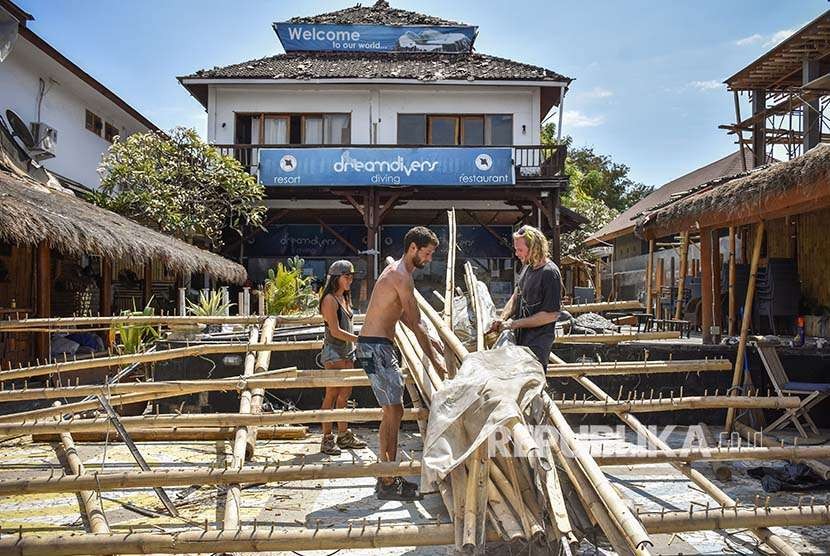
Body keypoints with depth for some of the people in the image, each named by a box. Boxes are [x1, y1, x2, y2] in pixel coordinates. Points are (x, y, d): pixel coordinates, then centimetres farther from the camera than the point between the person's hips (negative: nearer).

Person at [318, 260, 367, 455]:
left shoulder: (344, 298, 15)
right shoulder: (330, 299, -12)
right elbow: (335, 331, -17)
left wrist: (353, 348, 16)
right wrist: (360, 339, -19)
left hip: (347, 352, 9)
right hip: (334, 353, -9)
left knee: (345, 393, 11)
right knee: (331, 395, -5)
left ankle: (344, 435, 19)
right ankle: (327, 439, 0)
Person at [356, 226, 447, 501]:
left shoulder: (396, 271, 18)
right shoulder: (402, 276, -15)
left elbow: (407, 318, 24)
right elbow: (416, 324, -15)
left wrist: (430, 343, 25)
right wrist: (434, 359, -9)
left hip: (378, 346, 11)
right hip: (376, 346, -11)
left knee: (391, 411, 14)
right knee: (394, 411, -8)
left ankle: (387, 476, 22)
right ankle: (388, 484, -2)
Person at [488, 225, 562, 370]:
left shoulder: (550, 273, -19)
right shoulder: (527, 267, 7)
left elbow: (552, 315, -20)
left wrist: (515, 323, -16)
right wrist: (501, 319, -1)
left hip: (537, 343, -8)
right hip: (520, 336, 8)